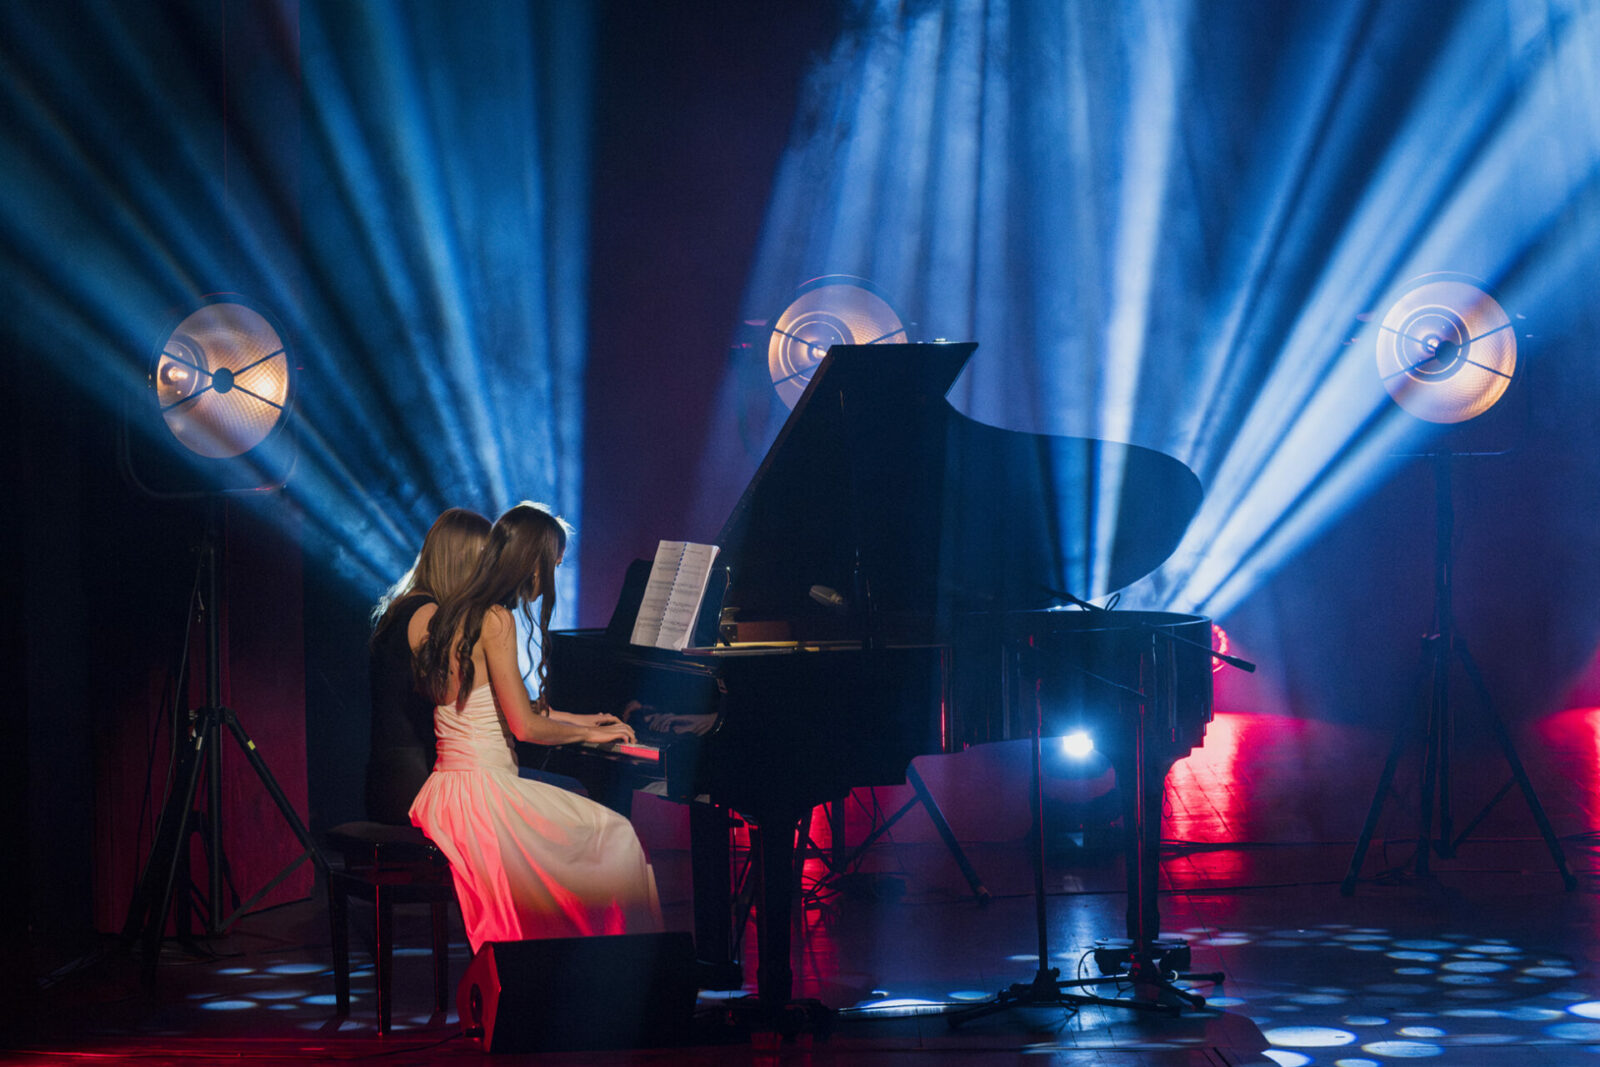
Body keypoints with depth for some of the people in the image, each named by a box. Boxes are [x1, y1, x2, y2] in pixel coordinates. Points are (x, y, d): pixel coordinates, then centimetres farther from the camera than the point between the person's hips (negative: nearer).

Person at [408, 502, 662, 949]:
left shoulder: (449, 615, 13)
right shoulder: (496, 620, -15)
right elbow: (525, 726, -17)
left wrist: (580, 720, 30)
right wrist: (590, 733, 0)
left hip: (446, 791, 9)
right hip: (481, 791, -9)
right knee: (615, 837, 2)